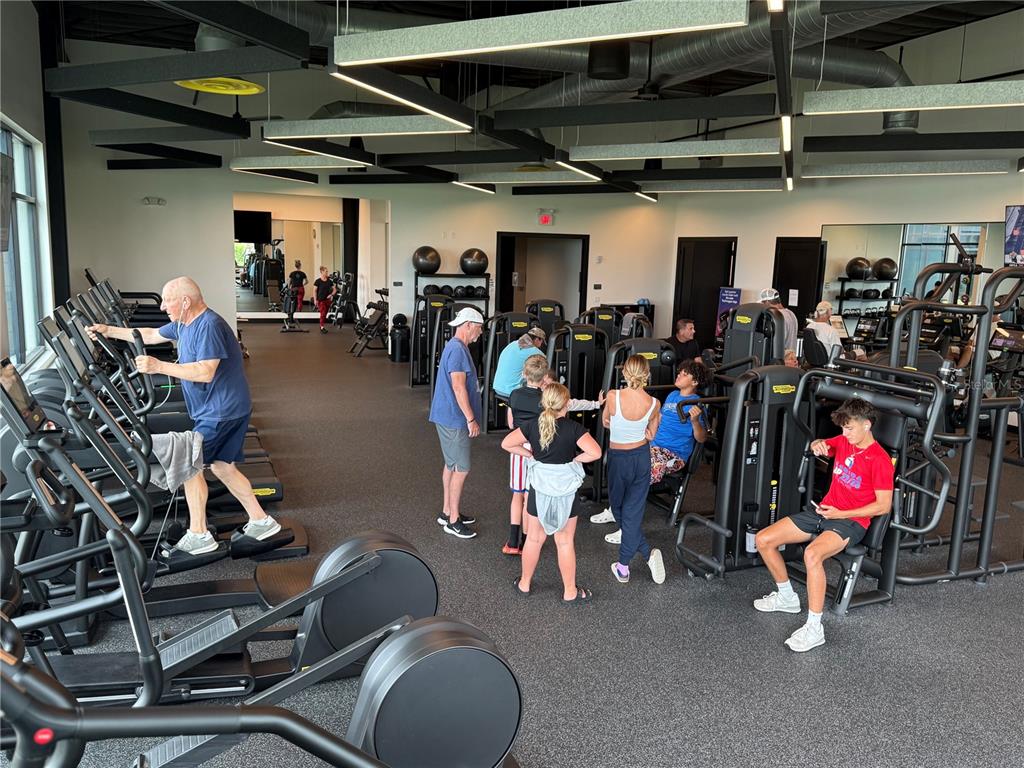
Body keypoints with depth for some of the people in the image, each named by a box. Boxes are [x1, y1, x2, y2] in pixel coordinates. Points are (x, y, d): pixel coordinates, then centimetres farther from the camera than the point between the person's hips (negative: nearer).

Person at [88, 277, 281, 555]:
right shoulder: (184, 324, 11)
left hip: (222, 411, -10)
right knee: (222, 467, 13)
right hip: (219, 410, 10)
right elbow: (150, 335, 24)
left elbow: (205, 372, -28)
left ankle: (198, 536, 5)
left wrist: (158, 366, -27)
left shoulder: (209, 325, -21)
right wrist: (109, 331, 19)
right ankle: (261, 521, 19)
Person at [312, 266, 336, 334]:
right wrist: (316, 300, -8)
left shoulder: (329, 281, 5)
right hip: (321, 300, -4)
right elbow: (315, 291, -3)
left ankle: (322, 326, 21)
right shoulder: (318, 281, -6)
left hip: (327, 299, 4)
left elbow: (335, 289, 11)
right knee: (323, 313, -12)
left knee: (325, 314, 9)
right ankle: (322, 327, -8)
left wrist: (331, 294, -7)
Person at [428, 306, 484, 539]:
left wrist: (469, 417, 24)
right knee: (461, 468, -4)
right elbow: (459, 387, -24)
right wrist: (471, 419, -21)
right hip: (454, 419, -11)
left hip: (450, 417, 11)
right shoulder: (458, 350, -19)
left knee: (451, 465, 17)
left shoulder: (456, 347, 14)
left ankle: (447, 512, 28)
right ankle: (453, 521, 4)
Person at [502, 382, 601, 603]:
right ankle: (570, 592, 20)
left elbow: (506, 444, -2)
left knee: (534, 538, 17)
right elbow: (595, 452, -23)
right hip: (566, 491, -2)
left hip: (539, 490, 3)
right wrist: (575, 458, -9)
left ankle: (524, 583, 31)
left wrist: (529, 454, 4)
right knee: (565, 542, 8)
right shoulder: (574, 428, -15)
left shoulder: (532, 426, -6)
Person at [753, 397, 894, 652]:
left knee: (812, 553, -38)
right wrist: (818, 445, 0)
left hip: (851, 521, -8)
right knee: (763, 540, -3)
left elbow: (883, 506, -14)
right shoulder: (844, 442, 7)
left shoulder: (879, 460, -14)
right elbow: (819, 446, 27)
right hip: (823, 511, 8)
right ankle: (787, 597, 17)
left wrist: (841, 514, -17)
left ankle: (814, 629, -28)